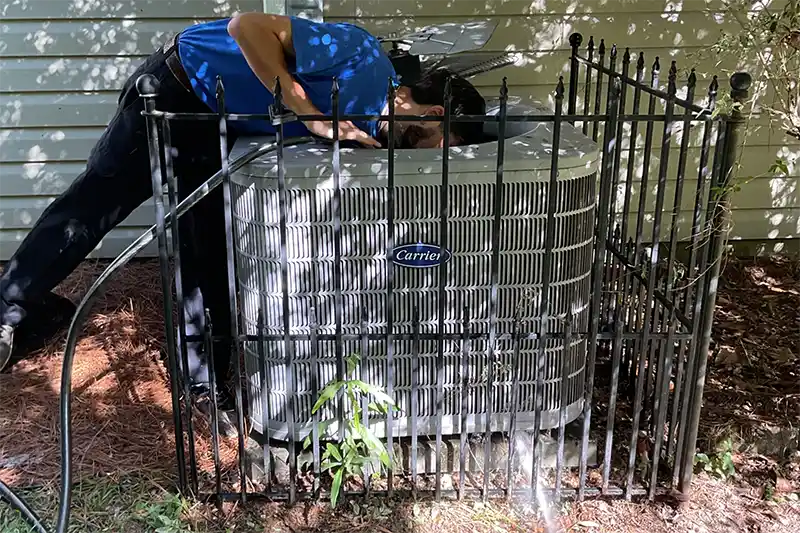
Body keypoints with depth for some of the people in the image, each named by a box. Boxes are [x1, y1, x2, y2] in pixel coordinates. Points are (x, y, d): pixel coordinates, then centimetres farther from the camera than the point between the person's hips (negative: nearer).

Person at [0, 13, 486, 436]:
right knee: (100, 197, 2)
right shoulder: (364, 60, -29)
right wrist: (313, 118, -36)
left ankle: (207, 383, 12)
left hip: (217, 127, 7)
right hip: (177, 82, -7)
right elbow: (248, 27, -33)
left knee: (211, 251, 5)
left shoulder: (373, 125, -6)